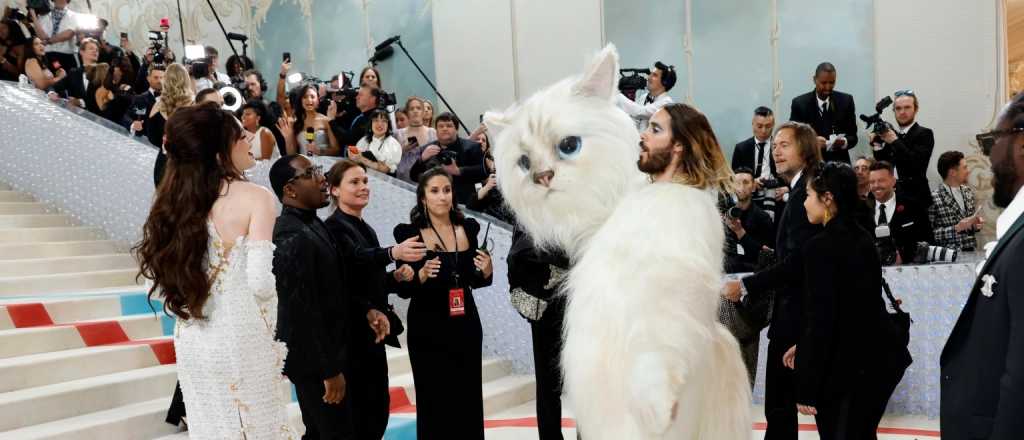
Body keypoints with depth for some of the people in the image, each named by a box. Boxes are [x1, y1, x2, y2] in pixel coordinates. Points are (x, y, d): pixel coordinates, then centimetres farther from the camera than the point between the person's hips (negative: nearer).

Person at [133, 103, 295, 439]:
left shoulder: (174, 198, 3)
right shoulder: (256, 196, -14)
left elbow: (160, 283, 5)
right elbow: (261, 282, -20)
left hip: (192, 341, 6)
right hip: (241, 338, -6)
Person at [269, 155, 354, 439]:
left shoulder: (311, 224, 6)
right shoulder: (293, 238, -24)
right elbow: (303, 311, -25)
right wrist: (330, 370, -21)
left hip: (320, 353, 9)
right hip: (314, 360, -9)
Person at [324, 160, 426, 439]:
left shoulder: (366, 228, 16)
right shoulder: (334, 227, -11)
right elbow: (356, 258, -32)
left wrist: (396, 277, 1)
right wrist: (393, 253, -51)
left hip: (373, 332, 9)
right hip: (352, 335, -9)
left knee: (378, 411, 11)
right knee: (360, 416, -9)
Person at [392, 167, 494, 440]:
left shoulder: (468, 228, 4)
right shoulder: (408, 233, -8)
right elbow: (403, 290, -8)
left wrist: (486, 271, -7)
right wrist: (422, 274, -27)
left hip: (465, 325, 4)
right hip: (428, 328, -3)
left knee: (469, 400, 8)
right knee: (434, 401, 2)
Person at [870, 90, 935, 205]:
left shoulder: (924, 134, -4)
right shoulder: (892, 134, 13)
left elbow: (917, 165, -19)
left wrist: (895, 141, -20)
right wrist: (876, 145, -3)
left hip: (916, 197, -5)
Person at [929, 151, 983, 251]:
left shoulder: (968, 192, 10)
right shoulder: (934, 198, -12)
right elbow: (929, 234, -13)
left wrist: (976, 224, 1)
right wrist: (956, 228, -17)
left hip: (971, 251, 5)